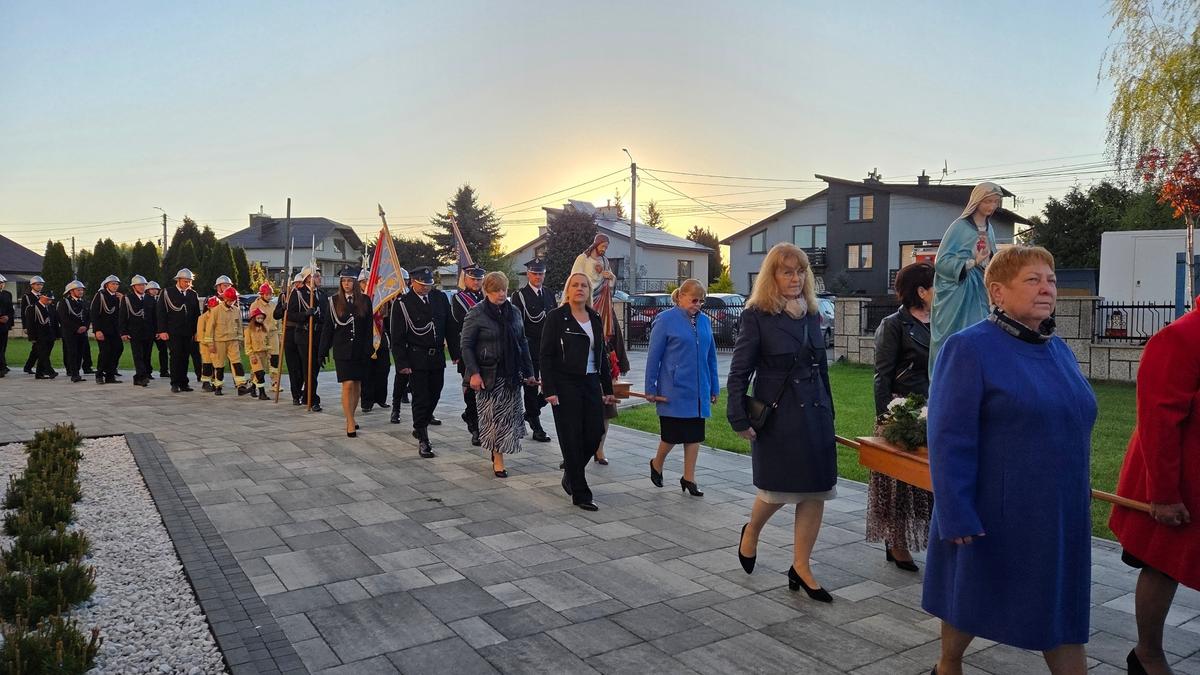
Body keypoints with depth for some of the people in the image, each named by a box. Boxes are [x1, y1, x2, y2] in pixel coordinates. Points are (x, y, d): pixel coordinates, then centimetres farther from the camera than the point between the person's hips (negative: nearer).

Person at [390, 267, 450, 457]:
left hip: (437, 356, 5)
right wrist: (402, 363, -12)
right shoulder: (402, 303, -7)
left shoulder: (440, 298, 4)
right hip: (416, 359, -4)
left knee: (434, 397, 12)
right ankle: (423, 441, 4)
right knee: (421, 399, -3)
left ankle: (419, 428, 34)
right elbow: (397, 337, -6)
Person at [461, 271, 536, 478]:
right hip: (488, 374, -4)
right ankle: (498, 459, 9)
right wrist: (473, 373, -14)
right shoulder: (476, 313, -4)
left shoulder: (514, 312, 10)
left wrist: (528, 371, 12)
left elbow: (523, 343, 15)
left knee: (510, 415, 3)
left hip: (511, 374, 4)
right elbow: (466, 346, -6)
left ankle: (498, 451, 19)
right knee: (492, 415, -1)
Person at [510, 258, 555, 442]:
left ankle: (531, 411, 24)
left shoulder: (549, 295, 13)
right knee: (531, 386, 1)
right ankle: (536, 428, 8)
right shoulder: (519, 296, -5)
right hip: (529, 347, -5)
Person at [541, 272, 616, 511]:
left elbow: (602, 355, 15)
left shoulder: (595, 319, 11)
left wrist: (607, 388, 13)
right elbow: (546, 355, -8)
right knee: (572, 438, -1)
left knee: (595, 433, 3)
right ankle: (580, 494, 8)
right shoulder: (556, 317, -5)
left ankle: (571, 474, 29)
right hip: (566, 385, -5)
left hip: (591, 383, 5)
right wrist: (549, 390, -15)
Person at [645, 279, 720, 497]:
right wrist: (651, 389, -6)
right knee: (672, 434, 1)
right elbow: (654, 356, -6)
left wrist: (714, 387, 12)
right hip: (674, 391, -5)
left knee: (694, 435, 9)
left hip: (699, 391, 5)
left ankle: (688, 478, 20)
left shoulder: (704, 321, 7)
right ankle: (656, 464, 29)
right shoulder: (666, 320, -7)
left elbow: (711, 356, 13)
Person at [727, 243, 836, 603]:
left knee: (816, 491, 4)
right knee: (779, 489, 5)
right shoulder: (757, 316, -8)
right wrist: (740, 420, -14)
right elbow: (739, 372, -10)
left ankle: (801, 567, 15)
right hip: (777, 415, -5)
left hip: (815, 412, 5)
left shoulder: (811, 315, 9)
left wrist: (828, 412, 14)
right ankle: (751, 532, 36)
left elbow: (821, 368, 14)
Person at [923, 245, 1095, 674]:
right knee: (971, 600, 13)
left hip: (1057, 514, 6)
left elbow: (1072, 428, 18)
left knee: (1060, 607, 12)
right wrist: (957, 516, -22)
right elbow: (948, 441, -19)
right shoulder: (969, 348, -15)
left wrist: (1079, 494, 18)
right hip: (991, 514, -6)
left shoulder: (1058, 349, 8)